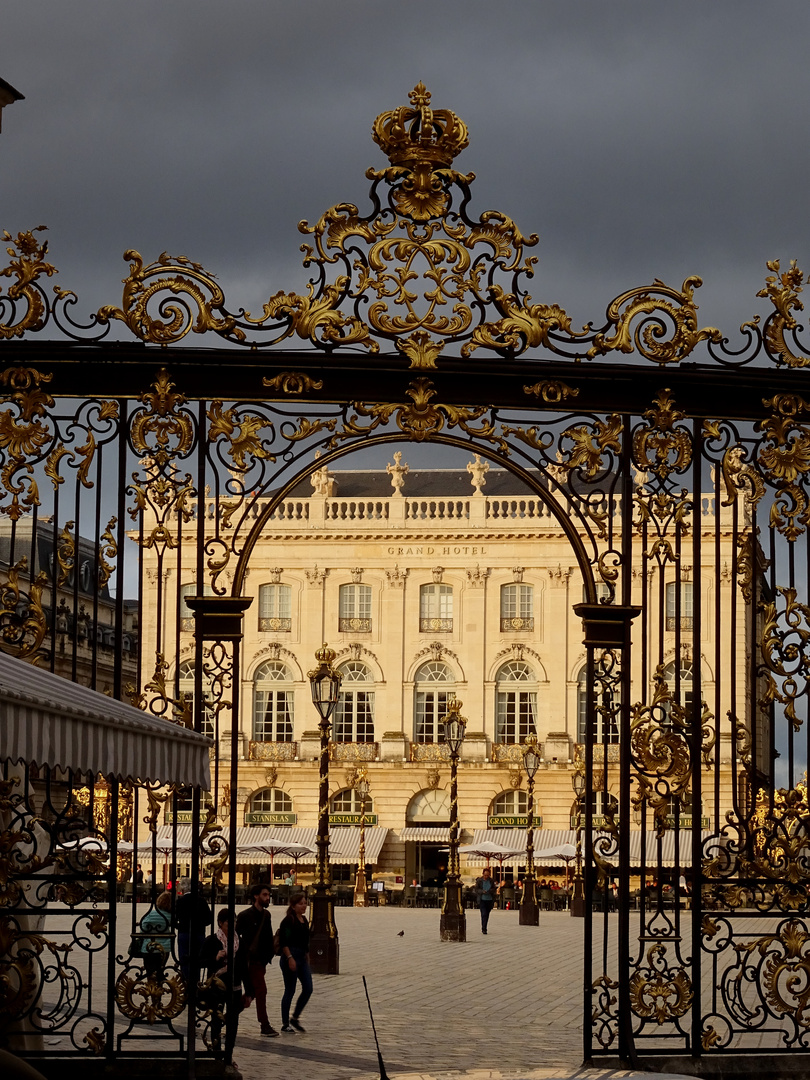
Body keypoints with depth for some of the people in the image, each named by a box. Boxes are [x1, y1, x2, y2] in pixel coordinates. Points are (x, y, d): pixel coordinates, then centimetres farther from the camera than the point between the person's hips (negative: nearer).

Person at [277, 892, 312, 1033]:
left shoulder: (304, 920, 14)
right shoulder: (288, 921, -11)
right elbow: (283, 942, -17)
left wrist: (307, 957, 20)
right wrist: (290, 958, -22)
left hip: (302, 958, 8)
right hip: (290, 957, -8)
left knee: (308, 989, 2)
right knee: (290, 991, -2)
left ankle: (295, 1018, 16)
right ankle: (285, 1024, 8)